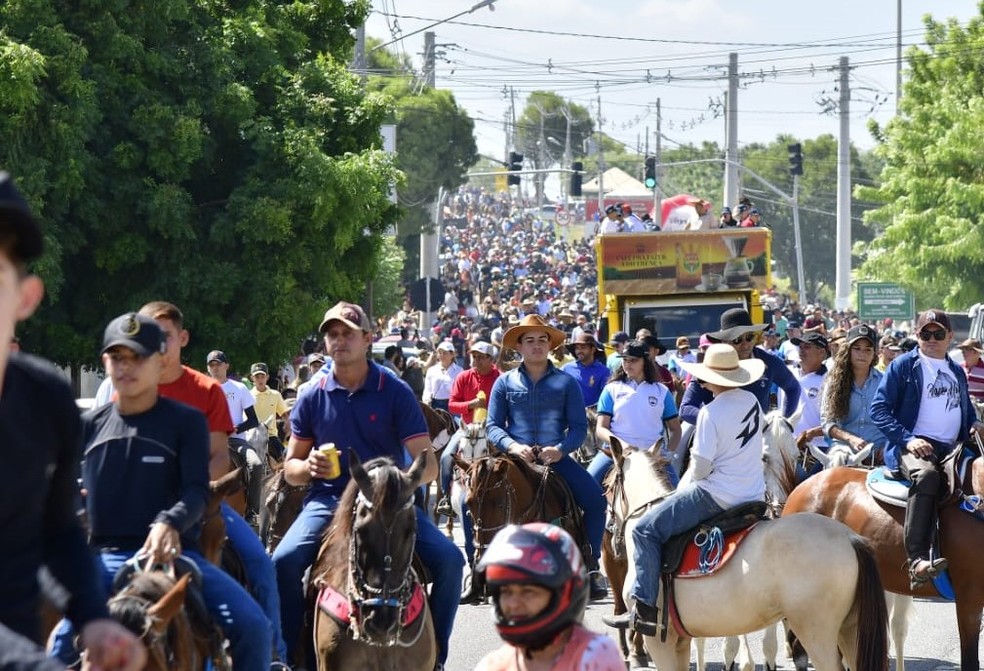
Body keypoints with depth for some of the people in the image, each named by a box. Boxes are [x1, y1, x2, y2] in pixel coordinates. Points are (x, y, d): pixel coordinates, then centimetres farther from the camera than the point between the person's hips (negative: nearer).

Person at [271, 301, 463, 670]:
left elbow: (428, 465, -5)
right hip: (330, 500, 0)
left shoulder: (396, 392, -3)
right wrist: (308, 466, -13)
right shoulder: (312, 398, 3)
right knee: (283, 563, -26)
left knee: (449, 559, -20)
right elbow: (290, 468, 11)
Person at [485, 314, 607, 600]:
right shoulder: (505, 383, 11)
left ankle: (591, 565, -7)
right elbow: (493, 425, 6)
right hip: (517, 457, 0)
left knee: (595, 499, -22)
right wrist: (513, 446, -15)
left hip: (556, 457, 0)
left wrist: (560, 449, -15)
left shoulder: (566, 383, 10)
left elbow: (579, 426, 5)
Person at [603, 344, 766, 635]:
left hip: (718, 495, -9)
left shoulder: (711, 412, -16)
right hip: (755, 493, 9)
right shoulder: (752, 402, 6)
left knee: (647, 529, -4)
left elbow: (700, 466, -17)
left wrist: (683, 487, 5)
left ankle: (645, 610, -10)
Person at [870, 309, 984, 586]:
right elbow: (879, 409, -1)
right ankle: (917, 560, -49)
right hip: (914, 447, -7)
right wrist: (907, 439, -15)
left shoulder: (956, 372, 24)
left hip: (952, 449, 7)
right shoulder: (903, 366, 6)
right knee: (927, 474, -39)